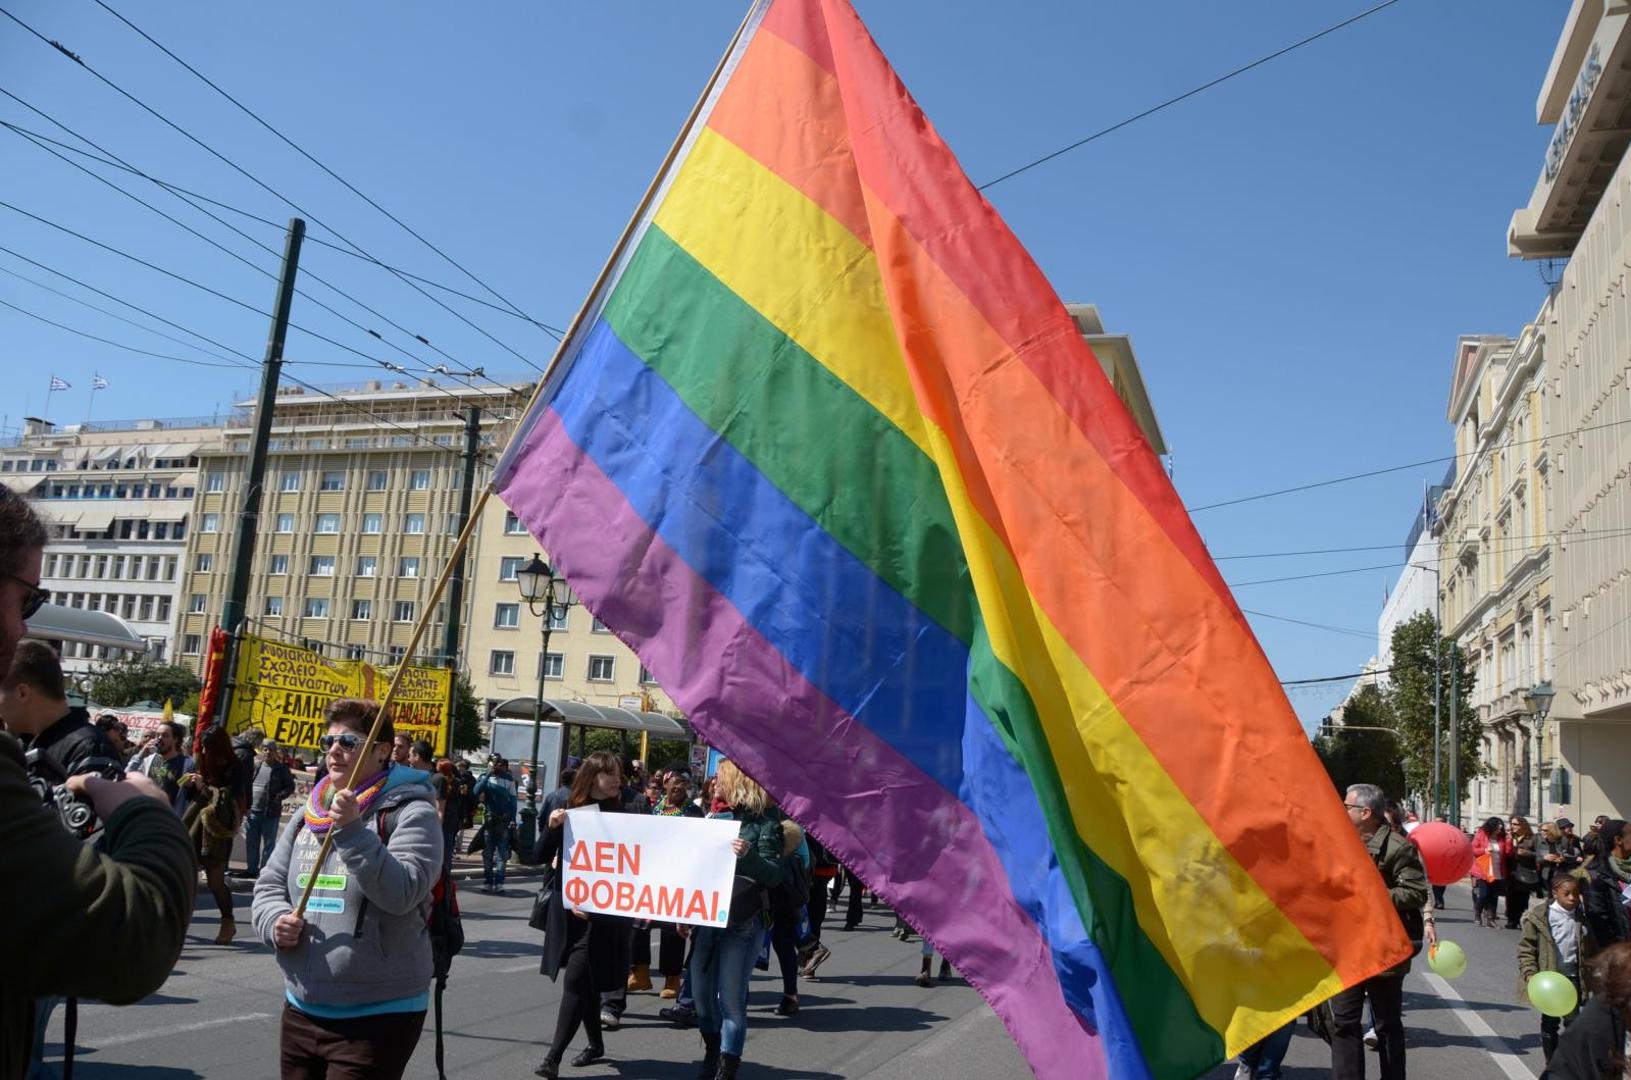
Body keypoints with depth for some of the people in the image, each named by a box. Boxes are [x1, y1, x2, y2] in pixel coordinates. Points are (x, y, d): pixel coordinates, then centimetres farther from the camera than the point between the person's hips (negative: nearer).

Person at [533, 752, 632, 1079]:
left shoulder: (619, 815, -4)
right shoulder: (567, 811, 2)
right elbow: (543, 857, 1)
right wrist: (552, 828, -15)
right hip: (567, 909, 3)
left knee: (576, 981, -10)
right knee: (584, 982, 15)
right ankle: (596, 1043, 32)